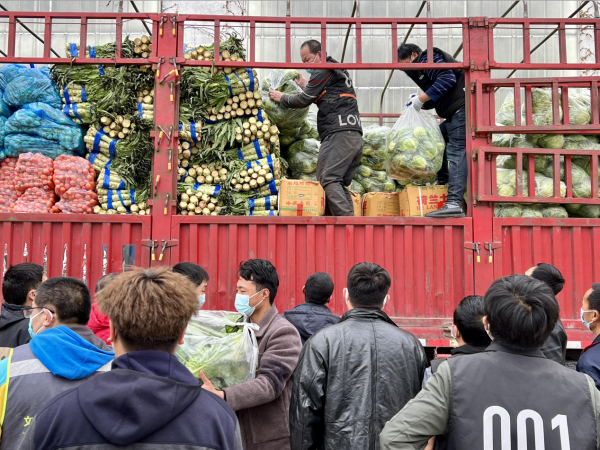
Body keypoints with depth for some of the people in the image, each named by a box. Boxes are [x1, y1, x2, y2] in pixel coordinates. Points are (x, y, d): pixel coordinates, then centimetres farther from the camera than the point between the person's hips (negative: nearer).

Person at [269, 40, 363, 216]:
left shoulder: (323, 71, 2)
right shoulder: (340, 71, 30)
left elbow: (304, 101, 0)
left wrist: (281, 98, 15)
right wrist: (306, 86, 33)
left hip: (339, 133, -10)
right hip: (355, 135, 10)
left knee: (328, 179, -15)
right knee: (340, 184, 6)